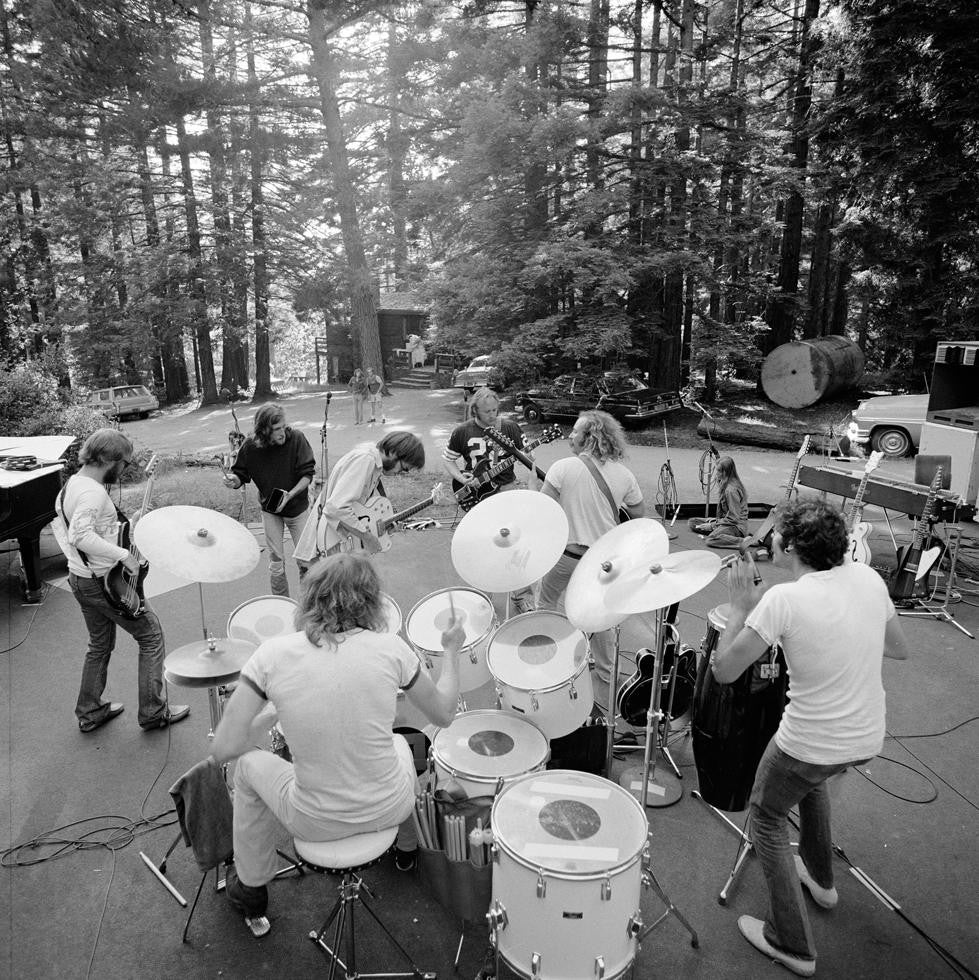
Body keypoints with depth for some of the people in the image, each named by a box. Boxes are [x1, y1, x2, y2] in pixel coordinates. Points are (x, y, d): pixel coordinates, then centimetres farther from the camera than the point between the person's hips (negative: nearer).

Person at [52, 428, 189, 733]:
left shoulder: (71, 484, 8)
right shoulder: (93, 492, -24)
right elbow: (80, 536, -38)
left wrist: (124, 524, 14)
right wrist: (124, 555, -33)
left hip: (80, 579, 10)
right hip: (104, 582, -10)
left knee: (100, 645, 24)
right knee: (151, 636, 3)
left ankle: (90, 712, 34)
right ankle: (153, 713, 10)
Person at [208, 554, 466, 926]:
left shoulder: (272, 654, -16)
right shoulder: (390, 648, -15)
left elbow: (224, 748, -15)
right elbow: (442, 714, -2)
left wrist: (265, 718, 6)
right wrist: (451, 651, 12)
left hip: (317, 824, -1)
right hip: (389, 809, 1)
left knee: (249, 763, 28)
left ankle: (251, 887, 42)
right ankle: (407, 847, 58)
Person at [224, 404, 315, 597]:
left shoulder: (296, 439, -19)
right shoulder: (250, 447, -15)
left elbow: (308, 474, -15)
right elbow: (241, 476, -1)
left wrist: (290, 494, -28)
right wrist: (233, 480, -25)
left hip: (297, 507, -1)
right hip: (270, 510, 1)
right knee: (276, 560, 3)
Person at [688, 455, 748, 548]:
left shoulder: (731, 489, -23)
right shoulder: (724, 485, 7)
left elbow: (734, 518, -21)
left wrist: (712, 525, -15)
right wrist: (716, 519, 3)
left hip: (736, 525, -10)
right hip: (726, 520, 10)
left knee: (711, 540, -37)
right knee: (691, 522, 5)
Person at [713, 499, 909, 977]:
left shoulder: (783, 599, -25)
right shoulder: (869, 578, -6)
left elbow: (724, 670, -20)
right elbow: (900, 649, 9)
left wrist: (741, 606, -11)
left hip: (810, 743, -6)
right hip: (868, 739, 7)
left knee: (766, 821, 18)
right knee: (812, 779, 36)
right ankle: (820, 879, 51)